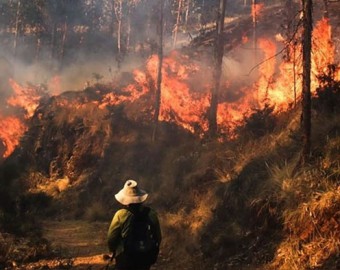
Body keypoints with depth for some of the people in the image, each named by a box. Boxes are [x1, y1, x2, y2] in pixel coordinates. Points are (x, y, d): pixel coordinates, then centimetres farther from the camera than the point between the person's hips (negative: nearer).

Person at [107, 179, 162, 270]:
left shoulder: (121, 215, -17)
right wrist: (153, 254, 18)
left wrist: (113, 251, 11)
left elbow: (111, 238, -9)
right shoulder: (151, 214, -8)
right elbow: (158, 237, 2)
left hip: (125, 259, -3)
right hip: (145, 258, 3)